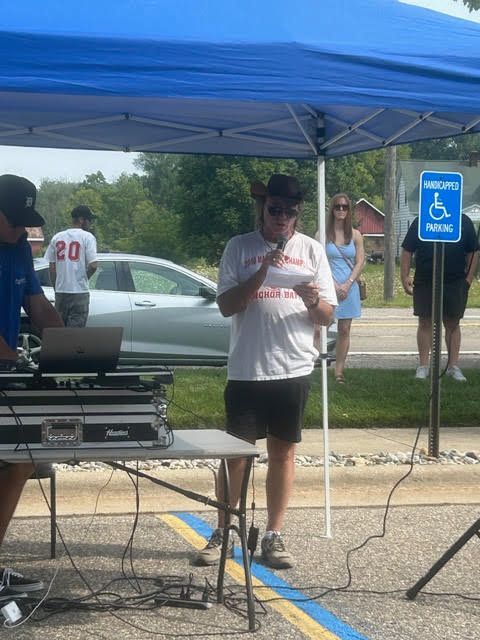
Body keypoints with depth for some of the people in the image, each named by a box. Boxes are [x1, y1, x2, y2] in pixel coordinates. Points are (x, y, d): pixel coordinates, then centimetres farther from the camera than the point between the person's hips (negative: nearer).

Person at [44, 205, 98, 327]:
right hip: (79, 292, -4)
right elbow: (93, 265, -13)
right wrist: (84, 279, 5)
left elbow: (52, 268, 8)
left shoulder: (57, 237, 9)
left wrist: (56, 287, 16)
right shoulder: (87, 237, -5)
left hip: (60, 292, 4)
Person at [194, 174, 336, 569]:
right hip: (246, 369, -1)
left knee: (283, 451, 8)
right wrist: (262, 273, -16)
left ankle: (274, 536, 16)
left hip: (294, 369, 1)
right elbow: (226, 305, -4)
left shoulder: (312, 250, 6)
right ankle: (222, 534, 14)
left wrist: (313, 301, -18)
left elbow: (328, 316, 5)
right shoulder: (240, 248, 3)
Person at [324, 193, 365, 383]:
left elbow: (360, 262, 5)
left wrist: (347, 284, -8)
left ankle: (339, 371, 8)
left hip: (349, 287, 3)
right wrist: (334, 285, -12)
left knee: (344, 330, 3)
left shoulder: (355, 235, 9)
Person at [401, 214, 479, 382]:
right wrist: (404, 277, -4)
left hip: (455, 284, 0)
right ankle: (423, 365, 12)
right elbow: (407, 251, 2)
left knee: (453, 323, 6)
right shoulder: (420, 222, 0)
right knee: (425, 323, 4)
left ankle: (453, 366, 15)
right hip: (424, 284, 0)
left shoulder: (464, 222, 2)